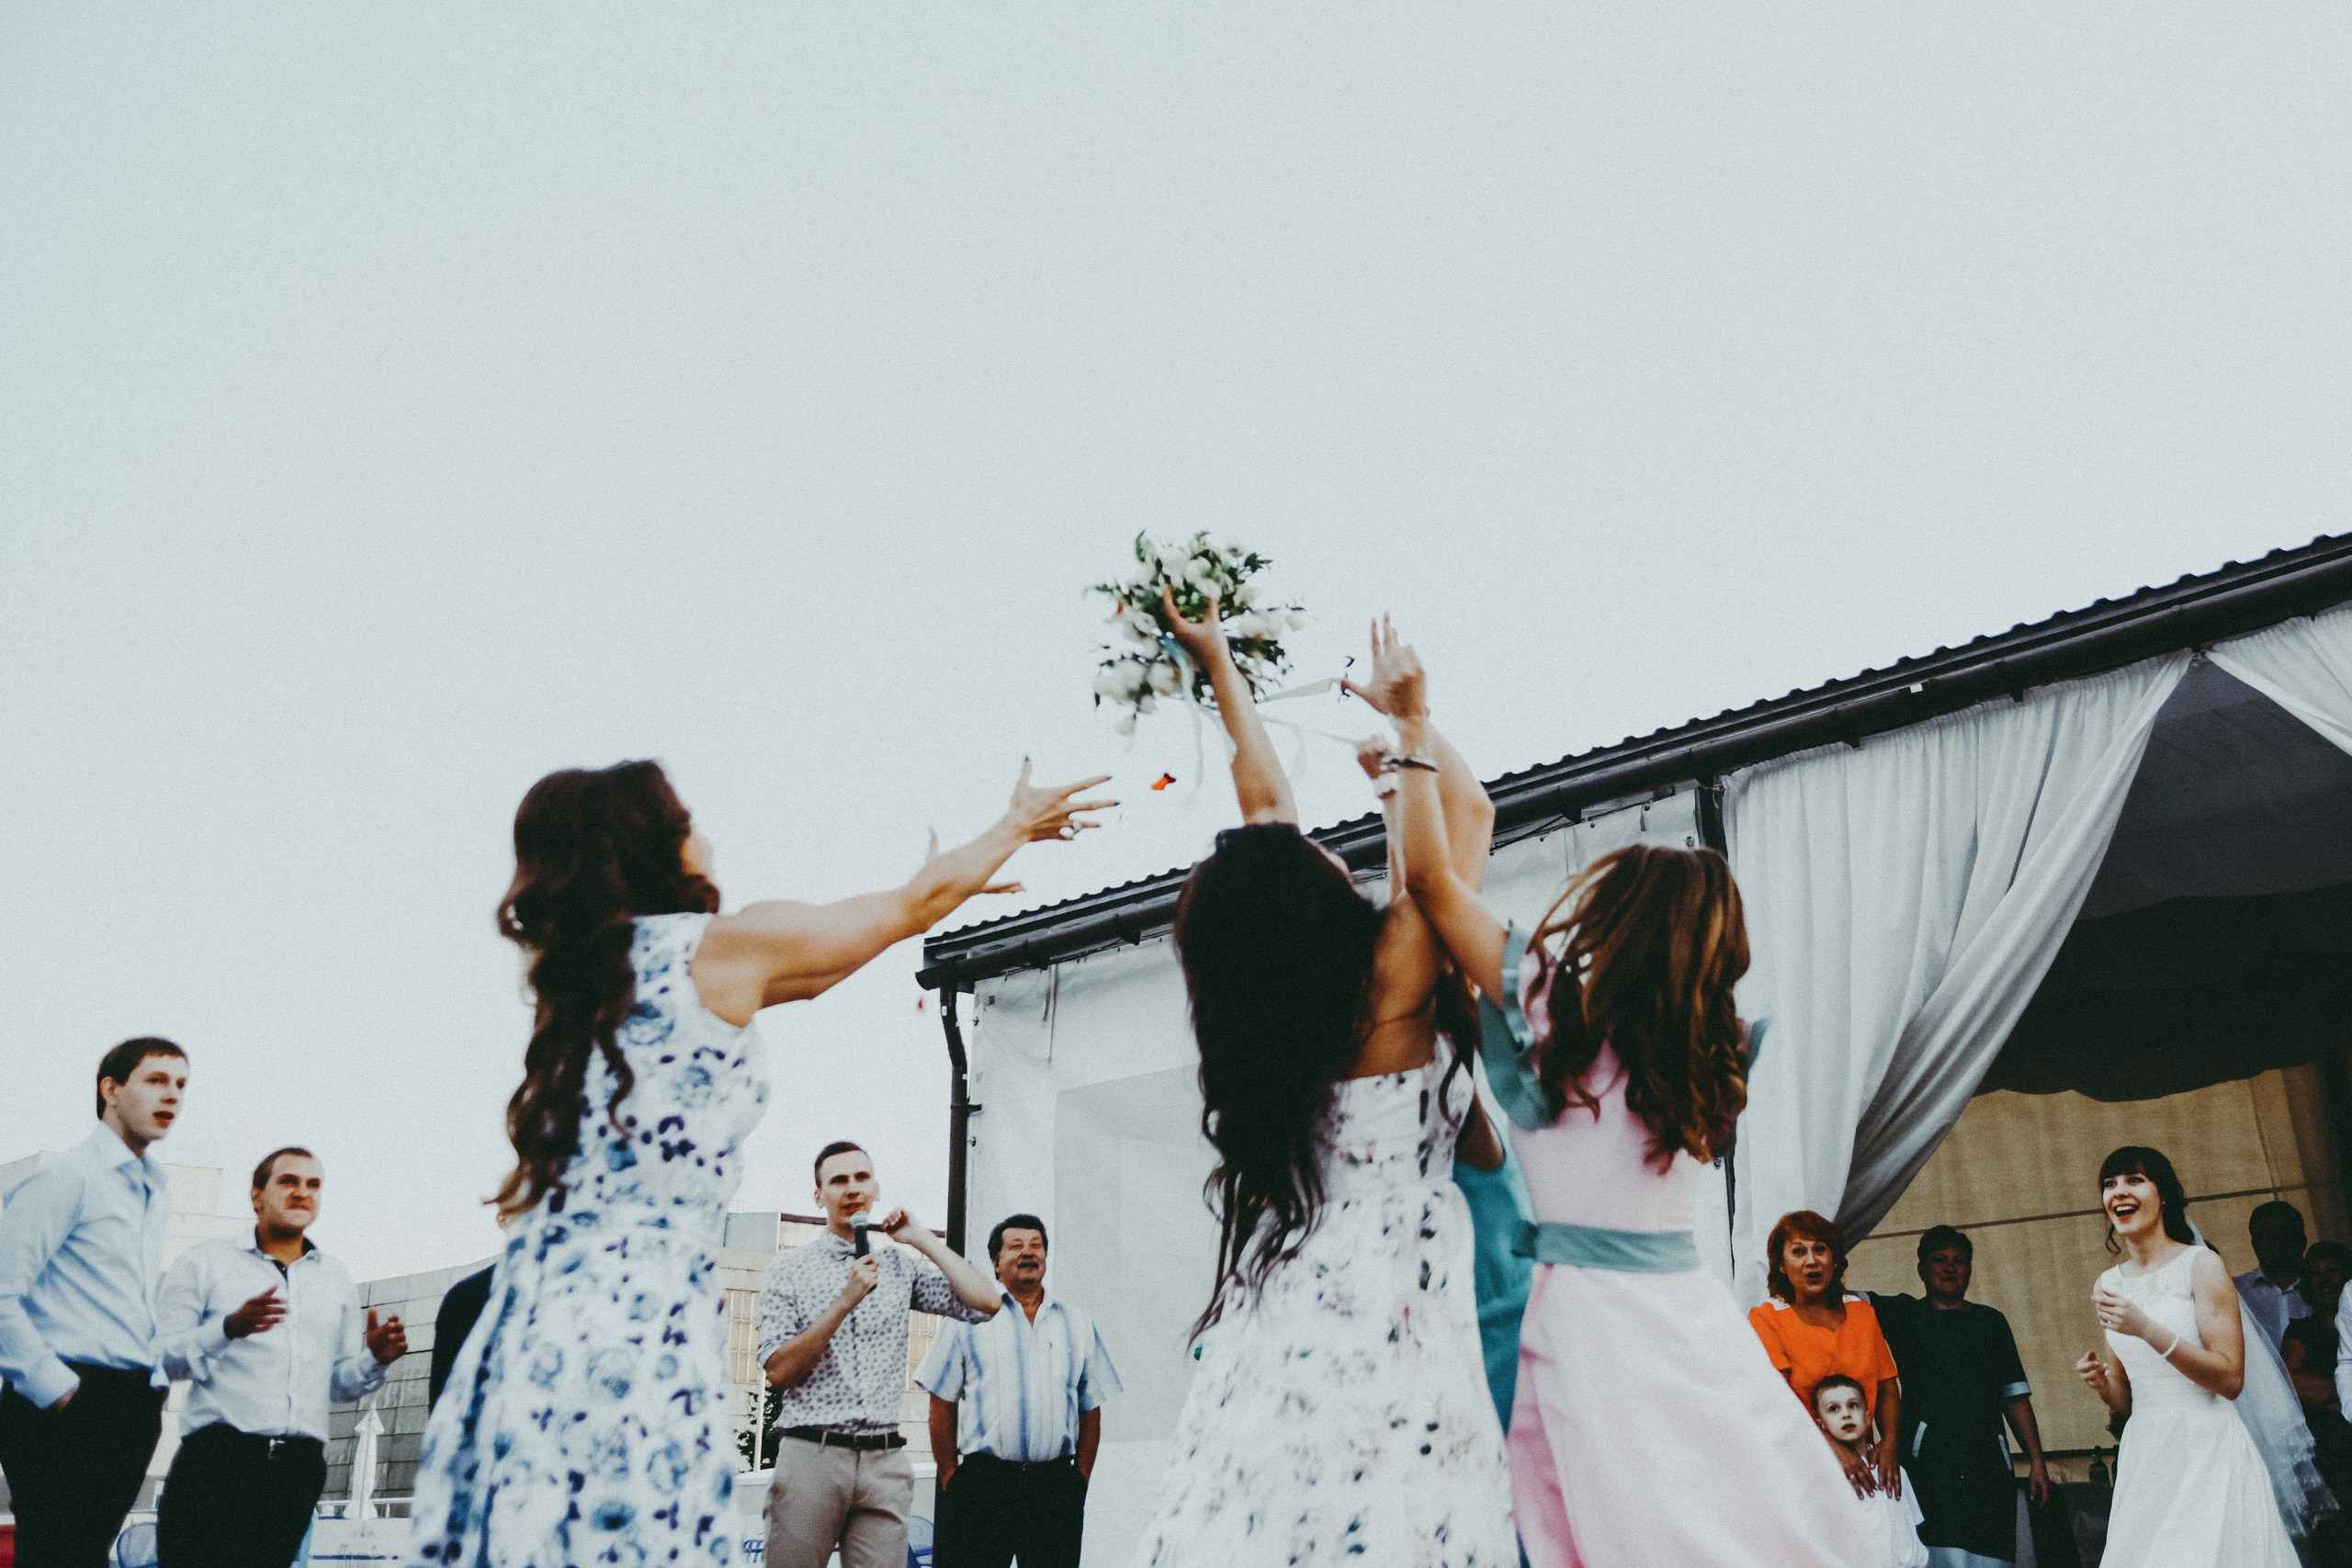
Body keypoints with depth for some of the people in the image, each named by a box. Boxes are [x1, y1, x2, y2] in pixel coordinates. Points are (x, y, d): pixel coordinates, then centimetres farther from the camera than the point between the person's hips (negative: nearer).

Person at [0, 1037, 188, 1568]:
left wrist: (155, 1383, 14)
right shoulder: (67, 1176, -8)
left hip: (134, 1405, 8)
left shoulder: (157, 1189, 17)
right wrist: (56, 1389, -15)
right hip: (67, 1408, -8)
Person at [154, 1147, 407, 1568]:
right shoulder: (207, 1261, 6)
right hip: (216, 1456, -3)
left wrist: (374, 1360, -4)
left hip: (298, 1469, 4)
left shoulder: (337, 1280, 18)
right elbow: (159, 1355, -5)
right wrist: (228, 1329, -22)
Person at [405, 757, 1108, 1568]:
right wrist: (1019, 822, 28)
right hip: (635, 1318, -8)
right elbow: (914, 906, 11)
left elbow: (794, 978, 33)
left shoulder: (586, 971, 20)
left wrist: (952, 890, 41)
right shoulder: (719, 947, -1)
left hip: (536, 1321, 8)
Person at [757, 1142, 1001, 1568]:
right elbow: (778, 1371, -5)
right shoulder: (790, 1269, 3)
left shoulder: (900, 1266, 11)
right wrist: (845, 1301, -14)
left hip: (884, 1460, 2)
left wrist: (922, 1238, 2)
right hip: (812, 1453, -2)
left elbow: (985, 1302, 2)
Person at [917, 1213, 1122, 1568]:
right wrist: (950, 1480, -1)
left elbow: (1091, 1412, 14)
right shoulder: (968, 1316, 5)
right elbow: (942, 1405, 4)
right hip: (982, 1482, -2)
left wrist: (1080, 1482, 6)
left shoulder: (1078, 1323, 12)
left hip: (1056, 1486, 2)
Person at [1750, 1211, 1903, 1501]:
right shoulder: (1765, 1318, 0)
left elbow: (1887, 1389, 13)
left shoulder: (1862, 1311, 13)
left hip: (1860, 1463, 3)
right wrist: (1833, 1449, -21)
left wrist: (1888, 1443, -5)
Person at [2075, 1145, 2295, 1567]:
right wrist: (2100, 1382, -6)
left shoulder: (2200, 1265, -7)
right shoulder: (2109, 1285, 9)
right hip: (2145, 1451, 5)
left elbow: (2231, 1379, -13)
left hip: (2206, 1448, -5)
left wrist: (2148, 1330, -22)